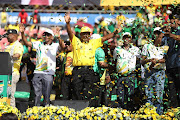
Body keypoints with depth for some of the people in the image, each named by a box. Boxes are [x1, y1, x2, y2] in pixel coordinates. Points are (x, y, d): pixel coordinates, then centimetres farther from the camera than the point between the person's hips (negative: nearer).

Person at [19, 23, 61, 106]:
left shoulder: (55, 46, 7)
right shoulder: (39, 44, 13)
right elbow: (27, 43, 8)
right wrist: (22, 33, -7)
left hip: (49, 73, -2)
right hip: (38, 72, 2)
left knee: (47, 94, 0)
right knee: (37, 94, 2)